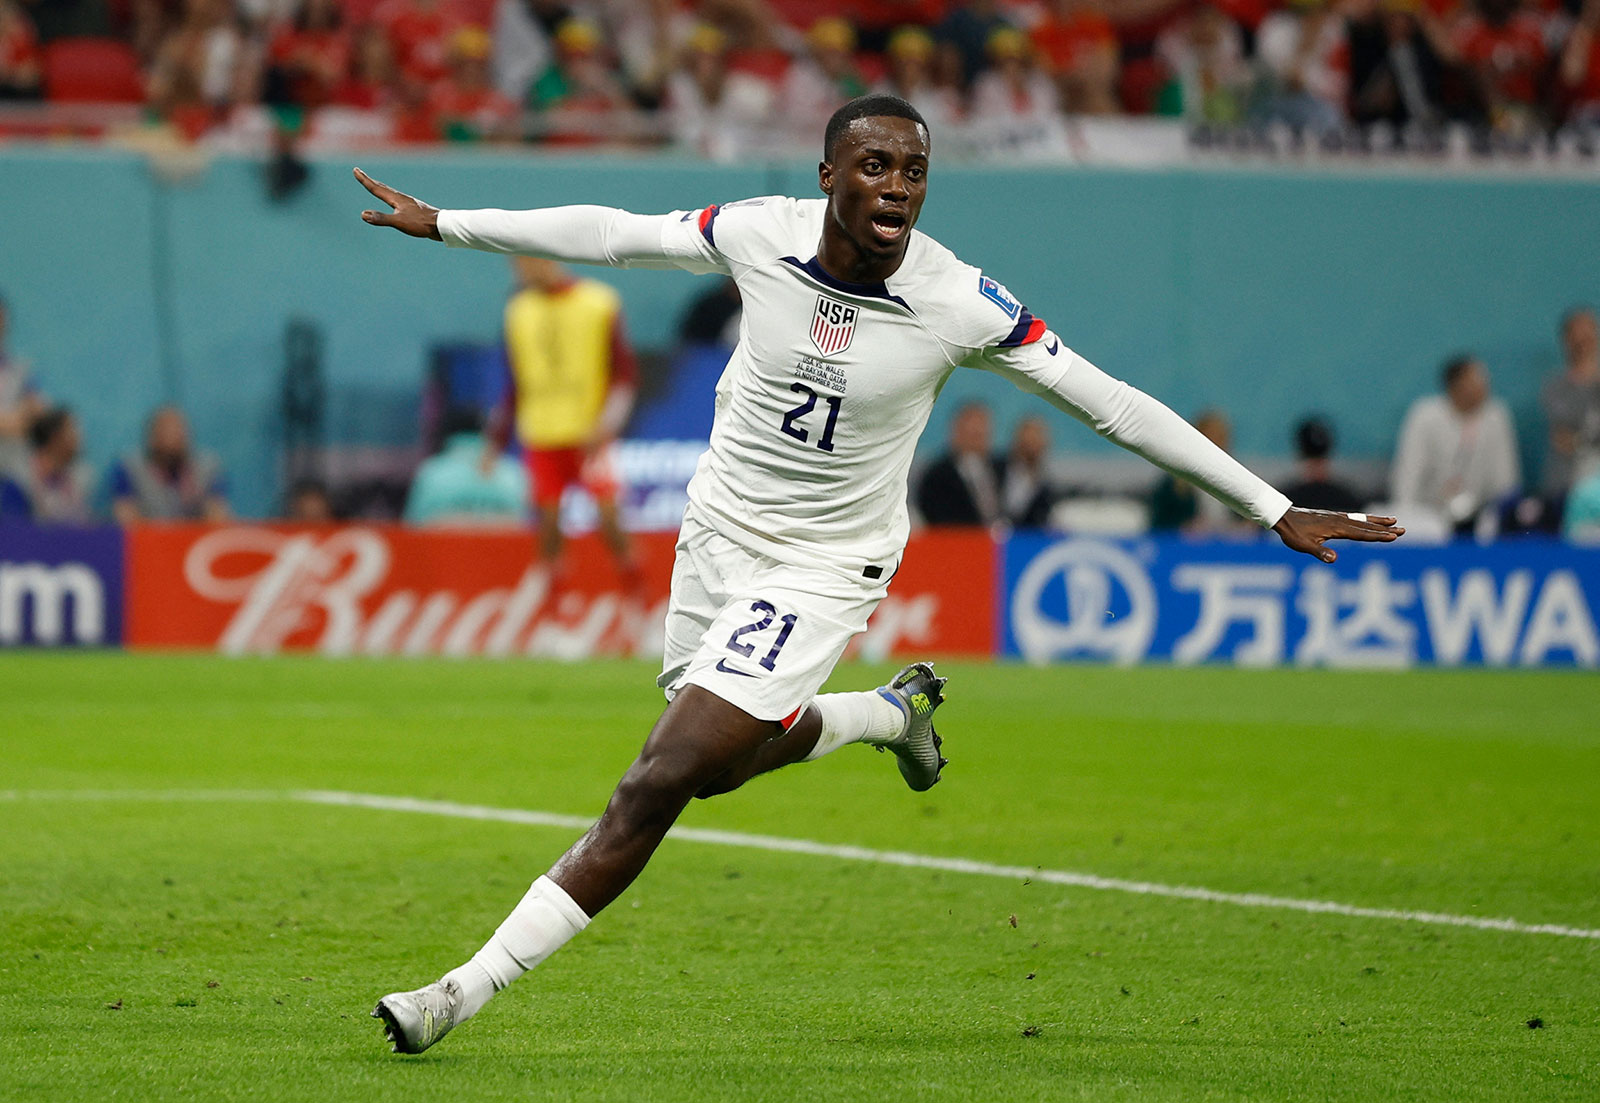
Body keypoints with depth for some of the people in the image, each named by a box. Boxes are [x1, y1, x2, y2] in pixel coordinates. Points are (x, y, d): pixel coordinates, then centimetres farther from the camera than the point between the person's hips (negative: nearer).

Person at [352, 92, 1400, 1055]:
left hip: (822, 568, -4)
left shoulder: (961, 303, -21)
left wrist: (1276, 509, -14)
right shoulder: (756, 233, -14)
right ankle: (894, 711, 47)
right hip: (717, 530, 4)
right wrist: (441, 222, 8)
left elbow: (1114, 405, -14)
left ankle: (467, 990, -7)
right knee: (722, 761, 20)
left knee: (656, 786, -13)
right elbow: (610, 233, 2)